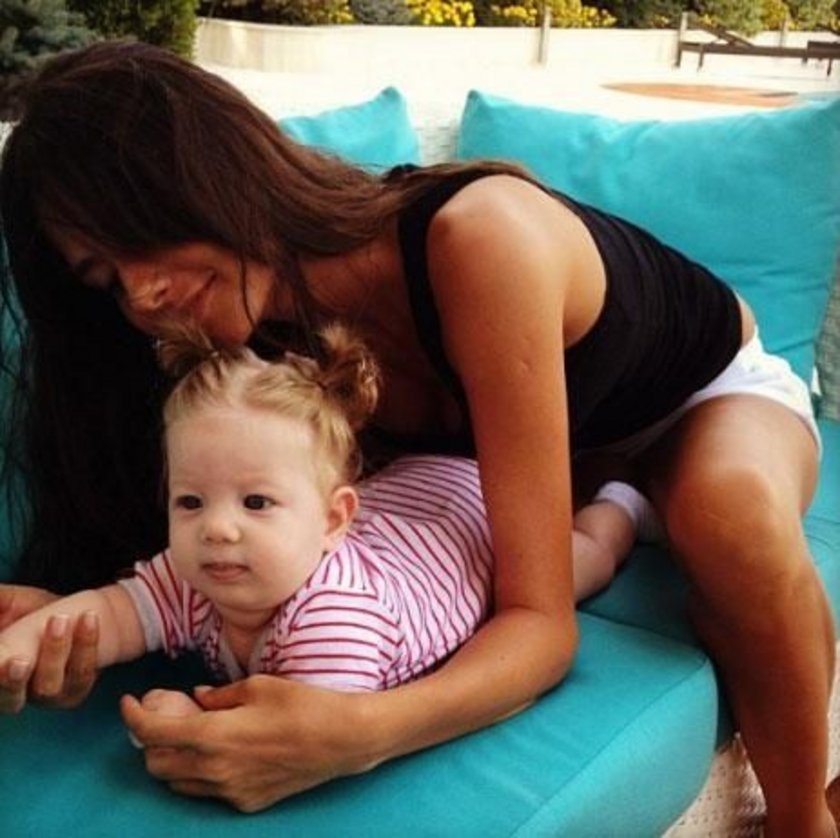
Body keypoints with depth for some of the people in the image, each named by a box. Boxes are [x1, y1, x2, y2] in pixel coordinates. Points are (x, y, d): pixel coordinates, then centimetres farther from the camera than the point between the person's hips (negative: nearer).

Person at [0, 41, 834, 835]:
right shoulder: (269, 342, -22)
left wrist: (356, 732, -59)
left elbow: (543, 620, -41)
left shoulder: (480, 238, -40)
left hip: (710, 388, -4)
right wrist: (75, 618, -40)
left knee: (732, 513, -38)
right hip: (575, 431, 4)